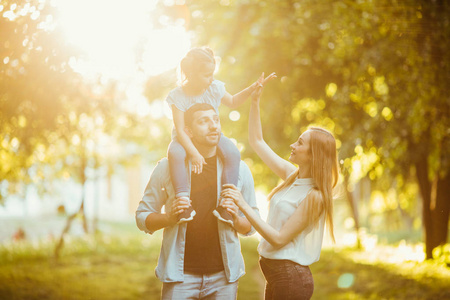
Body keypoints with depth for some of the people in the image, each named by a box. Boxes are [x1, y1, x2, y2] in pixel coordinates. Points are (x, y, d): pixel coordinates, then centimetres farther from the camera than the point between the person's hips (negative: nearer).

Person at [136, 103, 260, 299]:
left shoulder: (239, 169, 5)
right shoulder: (166, 167, 0)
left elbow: (251, 226, 9)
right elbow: (142, 217, 4)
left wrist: (236, 219, -13)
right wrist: (170, 217, -15)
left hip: (223, 276, 2)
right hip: (180, 275, -1)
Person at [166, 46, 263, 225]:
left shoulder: (214, 88, -6)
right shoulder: (178, 96, -18)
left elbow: (233, 102, 15)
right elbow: (180, 130, -24)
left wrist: (251, 90, 0)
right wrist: (194, 153, -36)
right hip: (187, 139, -3)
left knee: (233, 153, -28)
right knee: (175, 153, -38)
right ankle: (183, 200, -35)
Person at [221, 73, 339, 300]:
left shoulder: (314, 196, -18)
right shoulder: (292, 175, 5)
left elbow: (279, 239, -20)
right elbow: (257, 141, 14)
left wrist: (244, 207, -23)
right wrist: (255, 101, 7)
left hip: (291, 277, -8)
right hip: (275, 273, 8)